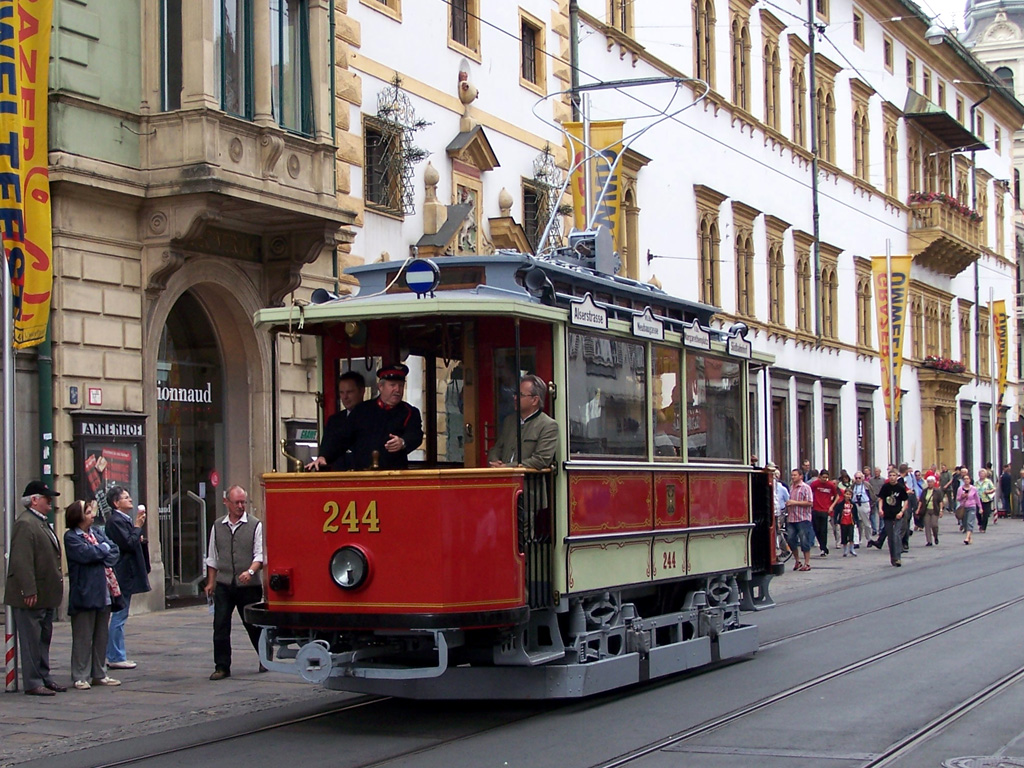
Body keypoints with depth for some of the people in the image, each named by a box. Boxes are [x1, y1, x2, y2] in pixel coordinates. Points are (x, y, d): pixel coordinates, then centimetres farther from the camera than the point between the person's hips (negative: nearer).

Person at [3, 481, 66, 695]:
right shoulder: (25, 524, -15)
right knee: (32, 639, -4)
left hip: (46, 596, 10)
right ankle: (33, 683, 0)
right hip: (31, 596, -10)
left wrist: (57, 584, 21)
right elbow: (21, 561, -22)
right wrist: (29, 591, -24)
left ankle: (44, 678, 21)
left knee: (44, 638, 14)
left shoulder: (42, 523, 18)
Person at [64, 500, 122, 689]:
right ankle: (80, 677, 2)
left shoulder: (97, 533, 16)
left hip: (104, 592, 7)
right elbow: (86, 553, -18)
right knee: (83, 637, -3)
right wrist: (104, 548, -1)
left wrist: (103, 559, -11)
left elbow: (114, 550, 8)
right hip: (85, 594, -7)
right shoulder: (71, 537, -4)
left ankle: (99, 674, 17)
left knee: (101, 636, 10)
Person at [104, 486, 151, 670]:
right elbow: (128, 544, -22)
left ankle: (114, 656, 19)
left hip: (125, 574, 11)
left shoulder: (123, 520, 16)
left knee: (119, 617, 14)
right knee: (119, 616, -6)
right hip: (123, 574, -11)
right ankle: (116, 658, -2)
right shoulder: (116, 521, -15)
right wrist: (138, 527, -13)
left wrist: (139, 539, 3)